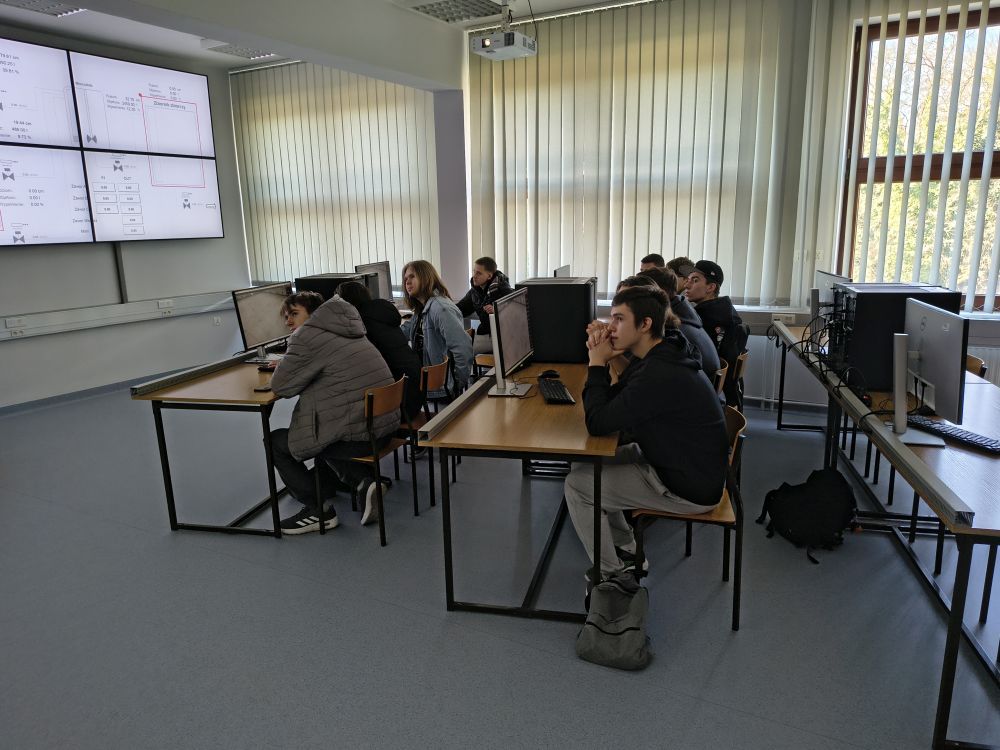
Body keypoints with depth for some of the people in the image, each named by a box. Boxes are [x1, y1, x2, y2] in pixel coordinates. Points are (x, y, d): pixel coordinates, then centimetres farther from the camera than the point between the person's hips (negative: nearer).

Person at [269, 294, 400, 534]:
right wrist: (288, 367, 19)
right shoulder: (343, 330, 15)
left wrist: (282, 368, 14)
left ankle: (318, 511, 12)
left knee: (276, 442, 9)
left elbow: (280, 386, -7)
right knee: (319, 436, 32)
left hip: (358, 435, -9)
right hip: (385, 427, 9)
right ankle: (364, 481, 12)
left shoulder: (308, 336, -12)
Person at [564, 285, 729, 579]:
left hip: (690, 488, -10)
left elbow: (598, 422, -27)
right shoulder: (657, 356, 2)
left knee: (577, 485, -8)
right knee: (584, 464, 16)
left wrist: (597, 364, -17)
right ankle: (626, 552, 28)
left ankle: (612, 573, 11)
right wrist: (599, 362, -9)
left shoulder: (660, 374, -31)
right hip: (674, 460, 10)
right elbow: (612, 403, 6)